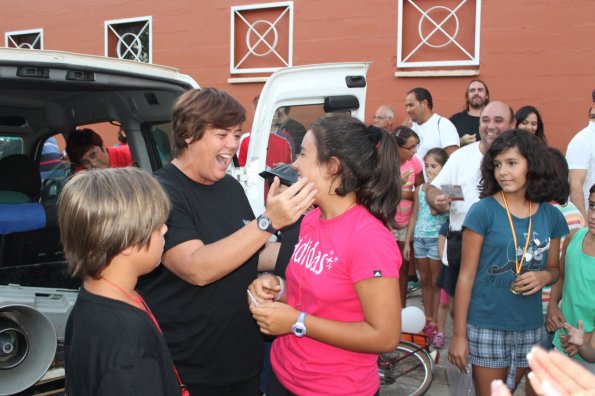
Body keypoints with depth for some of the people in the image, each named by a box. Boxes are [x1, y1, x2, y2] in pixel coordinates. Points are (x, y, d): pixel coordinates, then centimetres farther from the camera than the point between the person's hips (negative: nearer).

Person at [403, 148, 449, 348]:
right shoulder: (420, 188, 10)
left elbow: (436, 208, -18)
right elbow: (414, 215, 12)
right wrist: (407, 241, 11)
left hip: (436, 239, -5)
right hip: (419, 238, 5)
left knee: (436, 282, 2)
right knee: (425, 281, 13)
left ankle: (436, 324, 8)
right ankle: (428, 321, 22)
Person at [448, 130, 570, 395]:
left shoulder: (551, 216, 3)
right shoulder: (483, 211, -9)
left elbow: (554, 268, 15)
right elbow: (466, 276, -8)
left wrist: (544, 277, -9)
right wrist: (459, 334, -10)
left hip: (530, 329, 4)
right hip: (487, 327, -4)